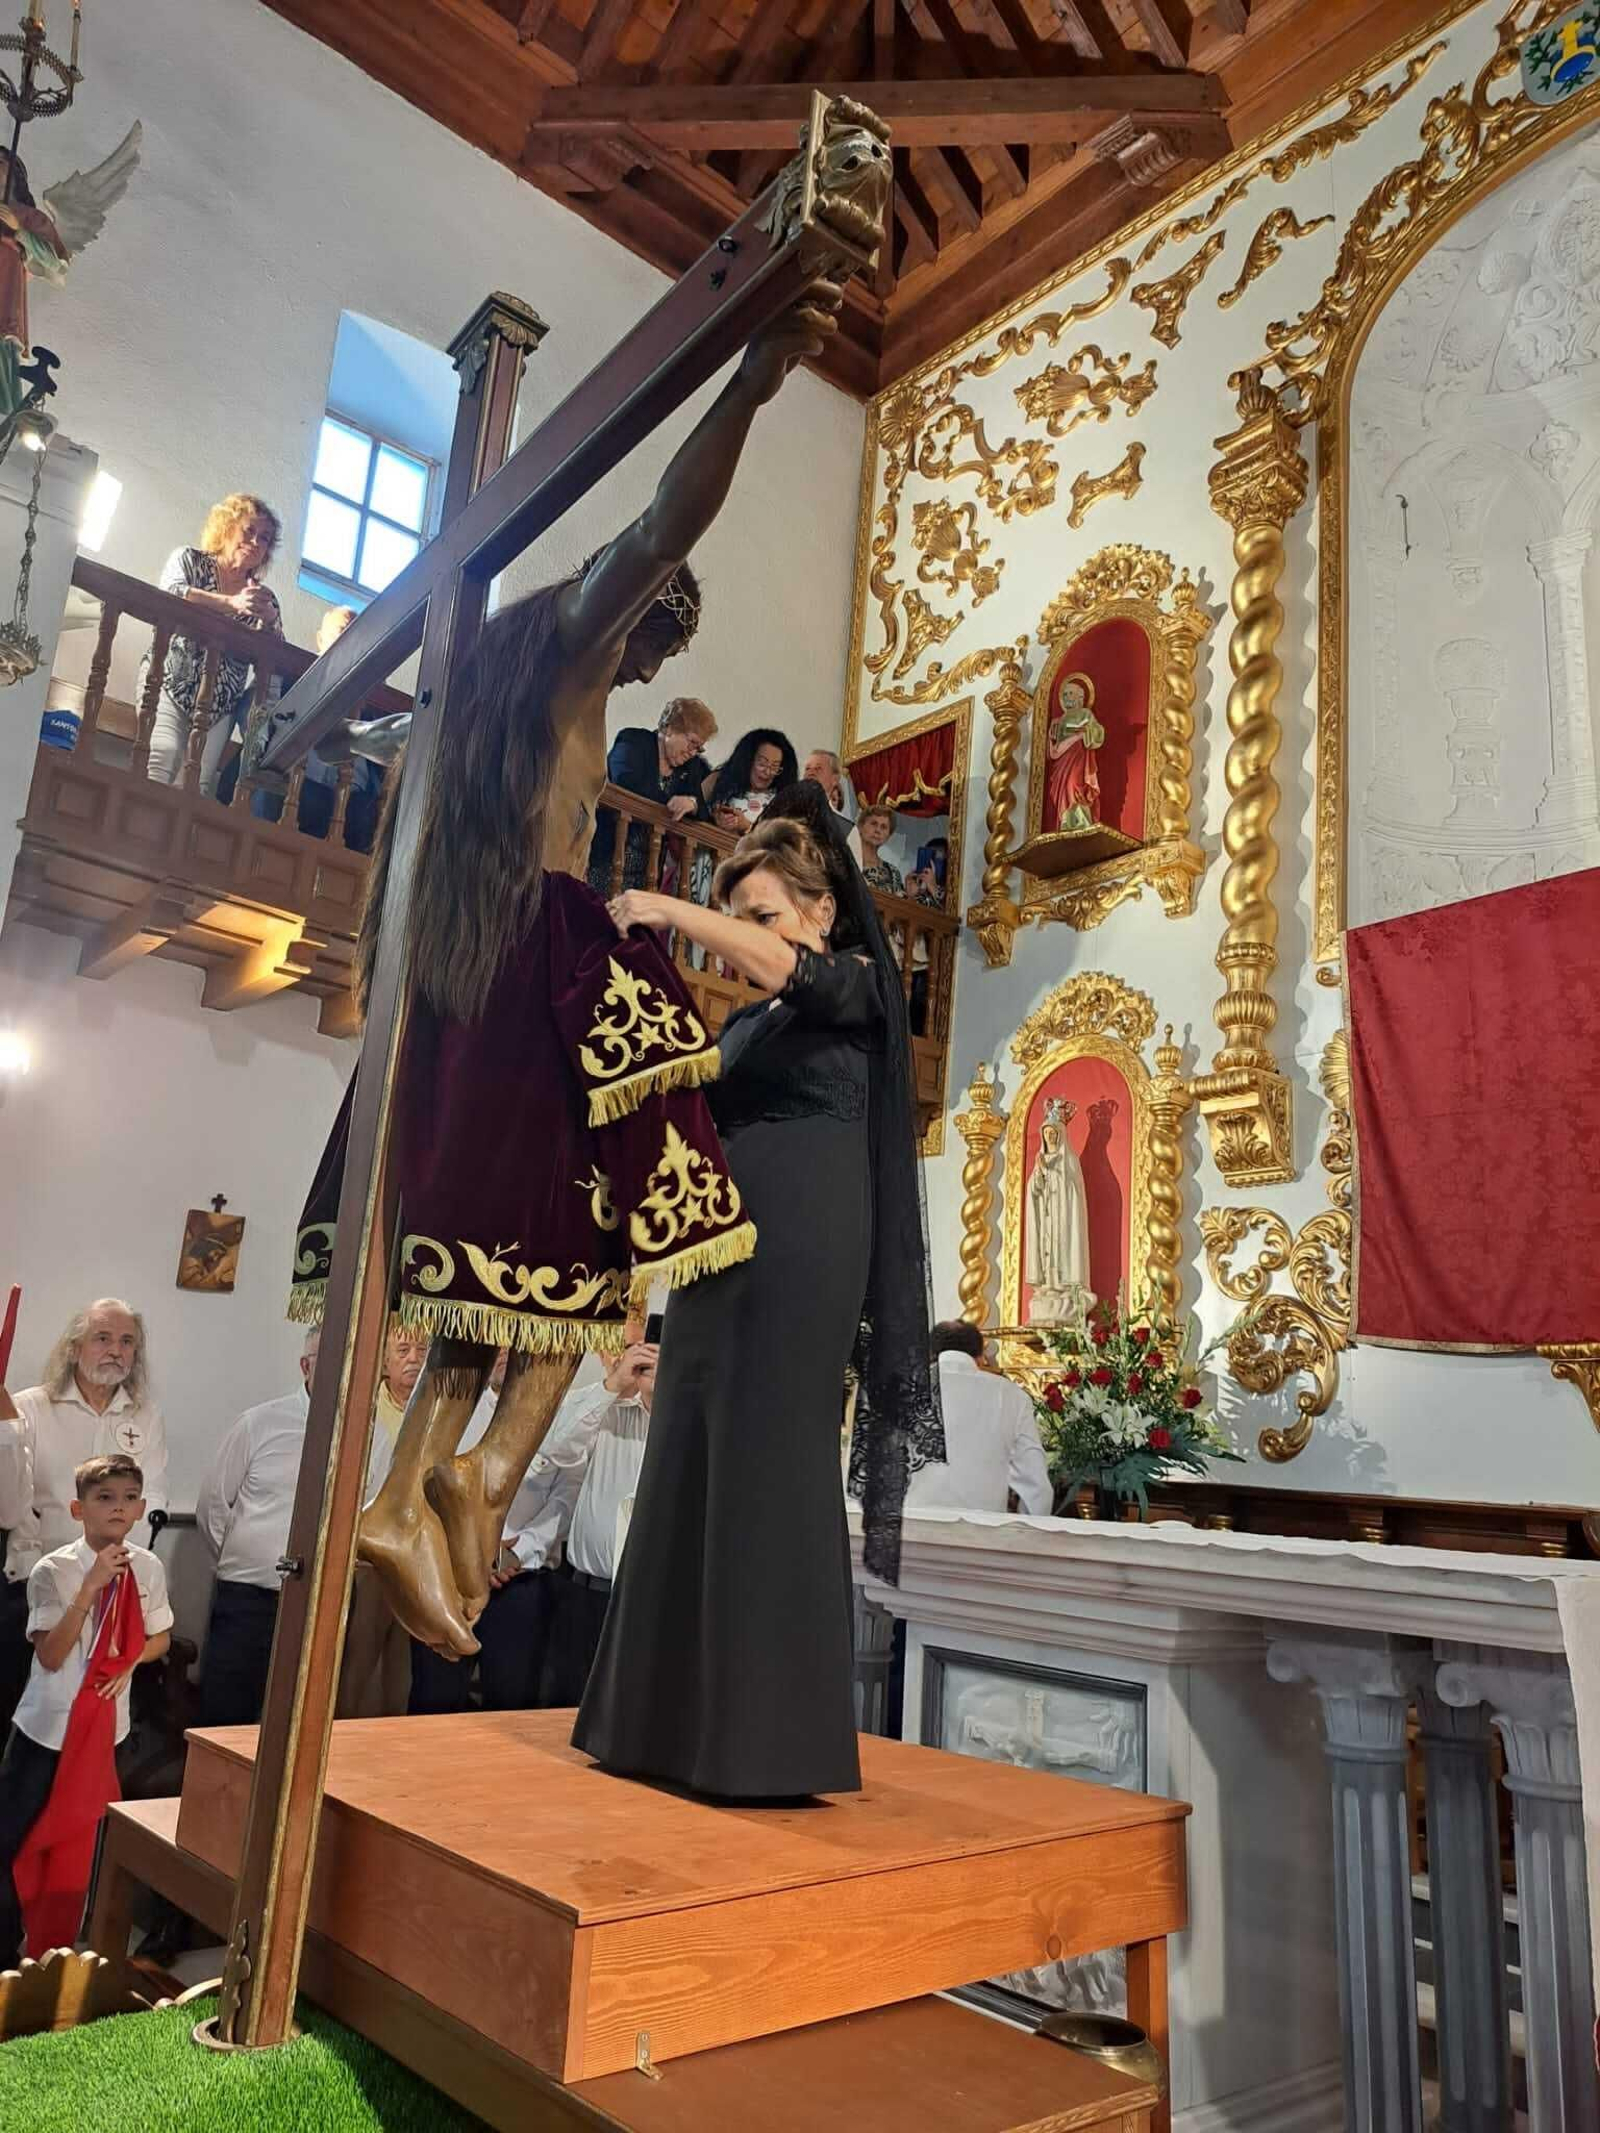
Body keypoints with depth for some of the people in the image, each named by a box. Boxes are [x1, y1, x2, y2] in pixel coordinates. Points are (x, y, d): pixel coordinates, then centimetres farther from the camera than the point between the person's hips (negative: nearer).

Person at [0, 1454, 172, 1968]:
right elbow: (51, 1656, -22)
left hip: (106, 1725, 3)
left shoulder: (147, 1567, -6)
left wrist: (128, 1660, -13)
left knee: (82, 1842, 16)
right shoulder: (53, 1570, -17)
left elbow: (160, 1638, 8)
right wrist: (91, 1588, -31)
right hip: (47, 1726, -3)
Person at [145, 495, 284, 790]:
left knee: (198, 785, -10)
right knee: (163, 762, -25)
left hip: (221, 703, 3)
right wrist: (232, 603, -26)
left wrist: (270, 619, -15)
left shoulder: (264, 598, 13)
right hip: (172, 683, -3)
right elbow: (170, 595, -15)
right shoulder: (189, 560, 7)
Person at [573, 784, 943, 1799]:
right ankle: (688, 1720, 12)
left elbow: (784, 966, -19)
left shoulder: (855, 985, 3)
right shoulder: (745, 1025, 22)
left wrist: (668, 910, -16)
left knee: (770, 1470, -11)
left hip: (799, 1257, -7)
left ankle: (773, 1733, -5)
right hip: (719, 1251, 8)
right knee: (696, 1473, 5)